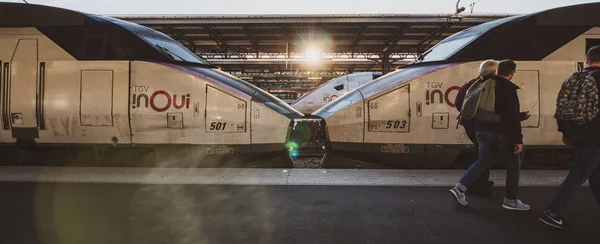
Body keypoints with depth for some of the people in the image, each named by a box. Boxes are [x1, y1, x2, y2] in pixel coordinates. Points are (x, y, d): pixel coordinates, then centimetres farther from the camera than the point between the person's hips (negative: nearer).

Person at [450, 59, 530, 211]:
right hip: (501, 132, -7)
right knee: (513, 164, 8)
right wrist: (518, 139, -17)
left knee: (483, 160, 14)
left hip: (482, 130, 7)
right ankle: (510, 200, 13)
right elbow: (513, 116, -17)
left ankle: (460, 188, 1)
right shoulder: (508, 88, -12)